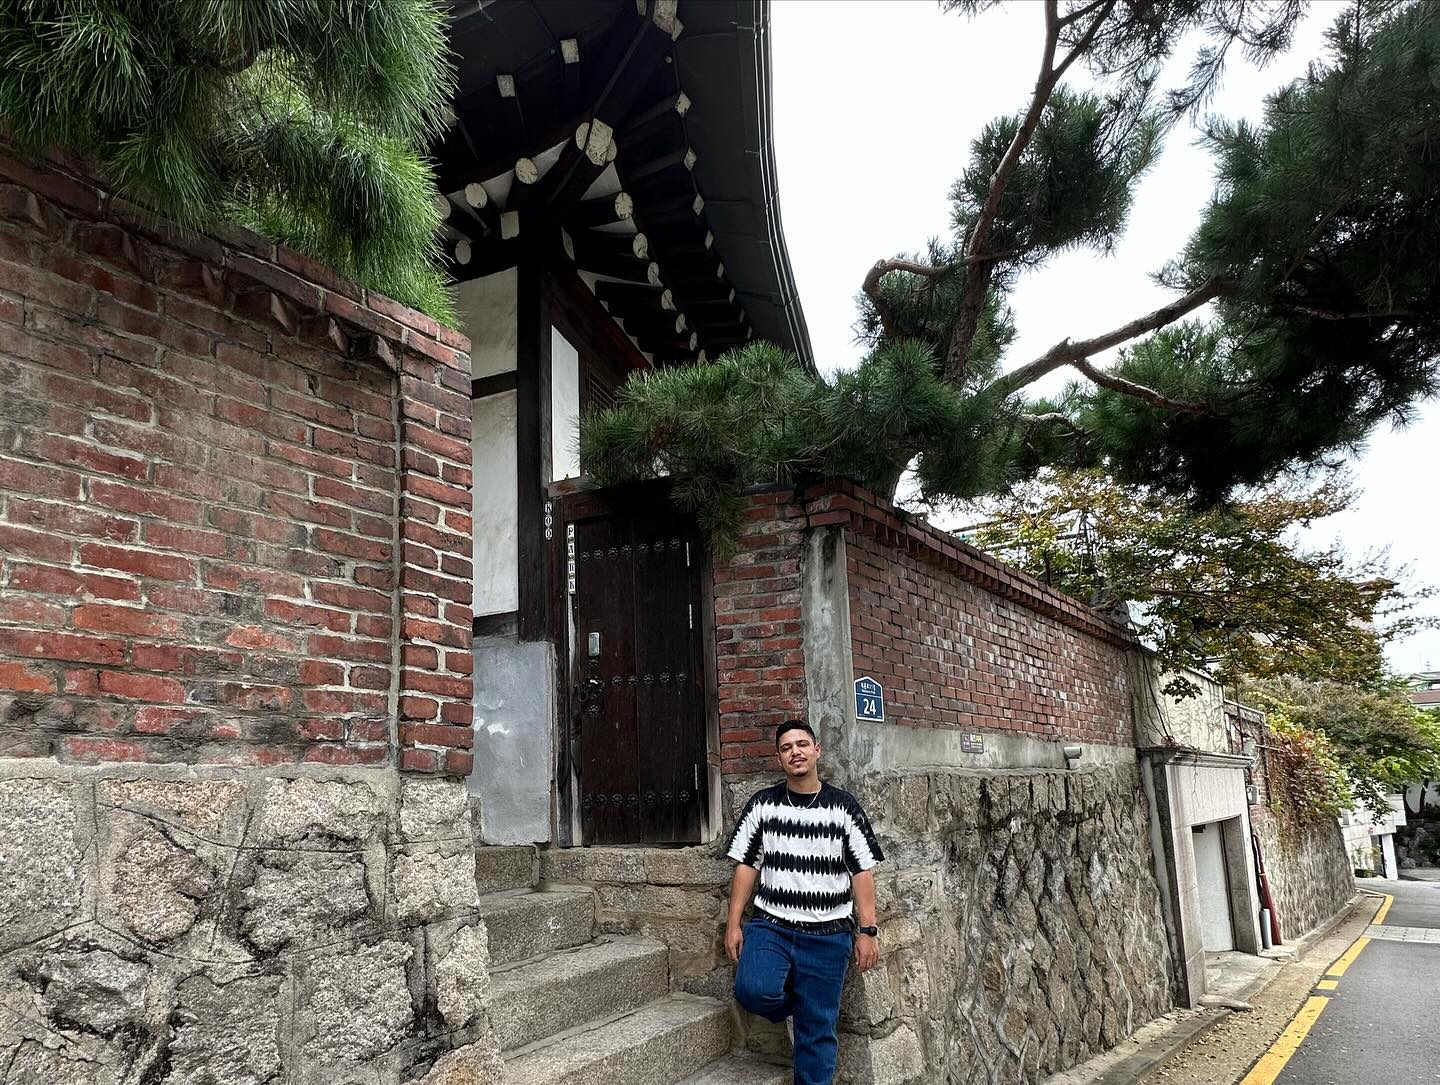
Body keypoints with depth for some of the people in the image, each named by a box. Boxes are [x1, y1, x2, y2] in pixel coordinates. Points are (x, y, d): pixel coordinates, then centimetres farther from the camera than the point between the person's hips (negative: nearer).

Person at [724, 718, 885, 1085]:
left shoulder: (843, 806, 0)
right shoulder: (762, 803, 2)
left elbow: (862, 872, 2)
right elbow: (746, 866, 5)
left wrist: (867, 931, -4)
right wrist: (733, 923, 1)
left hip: (828, 933, 0)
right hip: (771, 925, 1)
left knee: (818, 1031, 2)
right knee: (753, 990, -24)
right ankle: (791, 1008, 10)